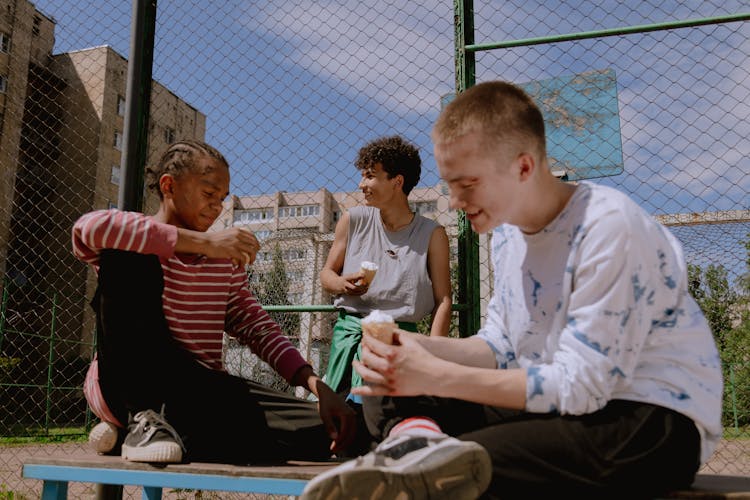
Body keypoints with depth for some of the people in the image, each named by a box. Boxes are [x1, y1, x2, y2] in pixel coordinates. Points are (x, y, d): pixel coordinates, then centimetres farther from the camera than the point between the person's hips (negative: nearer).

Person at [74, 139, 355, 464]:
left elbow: (255, 327, 10)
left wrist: (316, 385, -6)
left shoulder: (226, 258, 15)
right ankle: (143, 418, -22)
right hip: (128, 386, -4)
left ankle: (166, 428, -12)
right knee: (126, 256, -23)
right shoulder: (139, 243, -2)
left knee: (318, 431, -17)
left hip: (199, 390, 5)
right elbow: (88, 228, -26)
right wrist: (203, 242, -29)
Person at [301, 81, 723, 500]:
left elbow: (580, 386, -23)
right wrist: (420, 348, -11)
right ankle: (418, 442, -31)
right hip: (562, 402, 8)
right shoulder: (508, 230, 5)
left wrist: (437, 376, -24)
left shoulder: (610, 228, -20)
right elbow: (500, 348, 9)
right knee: (403, 396, -8)